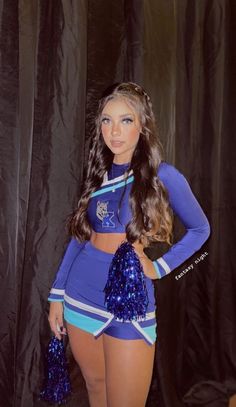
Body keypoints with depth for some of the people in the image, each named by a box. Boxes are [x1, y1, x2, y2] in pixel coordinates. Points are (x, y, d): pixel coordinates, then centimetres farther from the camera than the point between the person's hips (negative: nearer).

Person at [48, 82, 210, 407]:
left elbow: (200, 229, 3)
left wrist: (160, 268, -6)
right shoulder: (98, 174, 5)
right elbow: (79, 237, 9)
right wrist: (57, 295, 8)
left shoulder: (163, 175, -8)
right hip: (81, 295, 5)